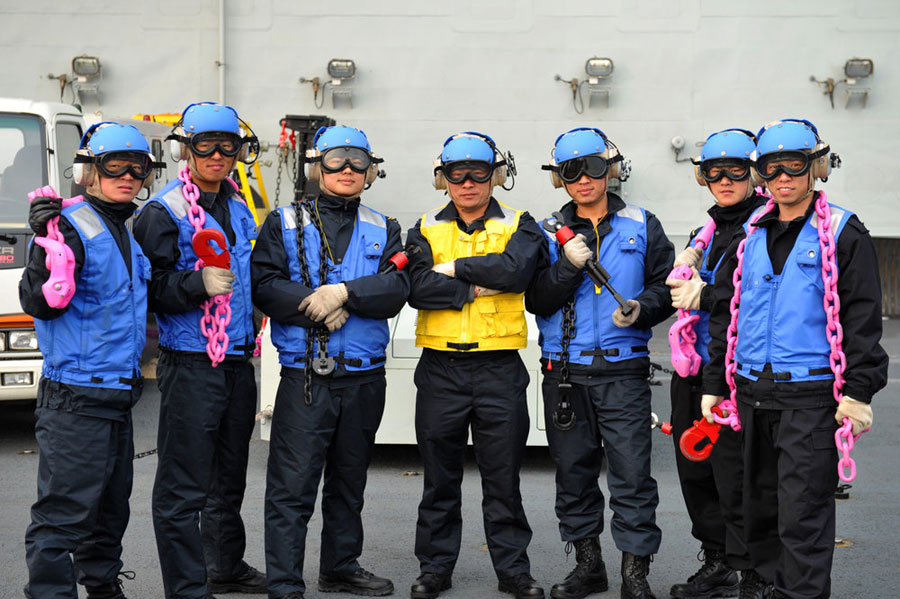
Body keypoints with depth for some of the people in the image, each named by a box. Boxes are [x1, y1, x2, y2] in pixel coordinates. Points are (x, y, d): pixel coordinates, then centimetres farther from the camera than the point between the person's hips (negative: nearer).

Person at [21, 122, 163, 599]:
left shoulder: (131, 232, 14)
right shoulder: (71, 226, -11)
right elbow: (41, 304, -19)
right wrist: (48, 241, -30)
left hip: (119, 394, 9)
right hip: (74, 397, -9)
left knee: (111, 505, 19)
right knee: (65, 508, -7)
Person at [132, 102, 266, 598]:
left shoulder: (238, 209, 14)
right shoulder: (163, 212, -9)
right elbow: (152, 291, -14)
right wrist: (198, 285, -28)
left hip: (238, 361, 8)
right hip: (190, 365, -7)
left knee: (229, 477, 19)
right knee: (184, 485, -4)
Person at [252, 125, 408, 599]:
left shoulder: (382, 230, 12)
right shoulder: (285, 223, 5)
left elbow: (397, 288, -5)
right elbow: (265, 287, -7)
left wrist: (342, 293, -18)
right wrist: (318, 306, -18)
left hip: (364, 377, 4)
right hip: (305, 376, -3)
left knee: (349, 483, 16)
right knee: (292, 487, -6)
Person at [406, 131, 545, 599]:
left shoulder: (518, 225, 6)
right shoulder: (425, 229, 8)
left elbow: (515, 269, -17)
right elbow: (419, 288, -10)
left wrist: (455, 268, -11)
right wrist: (479, 285, -13)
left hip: (499, 366, -1)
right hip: (441, 365, 1)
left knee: (503, 474, 5)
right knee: (439, 475, 9)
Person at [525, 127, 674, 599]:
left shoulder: (641, 227, 6)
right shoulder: (550, 233, 8)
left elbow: (667, 286, 5)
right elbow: (536, 302, 1)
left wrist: (641, 309, -15)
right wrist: (567, 267, -14)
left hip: (623, 370, -2)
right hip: (564, 372, 2)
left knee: (631, 473, -5)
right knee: (573, 471, 10)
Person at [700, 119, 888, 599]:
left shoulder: (842, 233, -1)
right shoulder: (751, 236, 14)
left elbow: (862, 316, -6)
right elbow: (724, 313, 17)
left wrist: (858, 390, -12)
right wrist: (713, 384, 13)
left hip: (810, 393, -6)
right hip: (753, 392, 6)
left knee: (804, 512, -6)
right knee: (760, 503, 13)